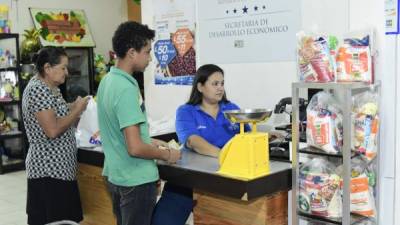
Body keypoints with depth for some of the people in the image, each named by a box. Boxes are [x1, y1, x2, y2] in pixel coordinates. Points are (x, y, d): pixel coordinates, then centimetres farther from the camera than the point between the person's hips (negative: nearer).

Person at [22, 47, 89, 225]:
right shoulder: (38, 89, -17)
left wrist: (73, 108, 5)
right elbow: (53, 130, -24)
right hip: (50, 169, -10)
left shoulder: (49, 88, 13)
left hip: (57, 166, 10)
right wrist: (77, 111, -12)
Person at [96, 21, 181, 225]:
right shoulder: (126, 89, -23)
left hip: (115, 175, 9)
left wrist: (150, 141, 16)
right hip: (136, 180, -9)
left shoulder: (107, 80, 5)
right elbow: (135, 148, -26)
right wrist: (166, 155, -11)